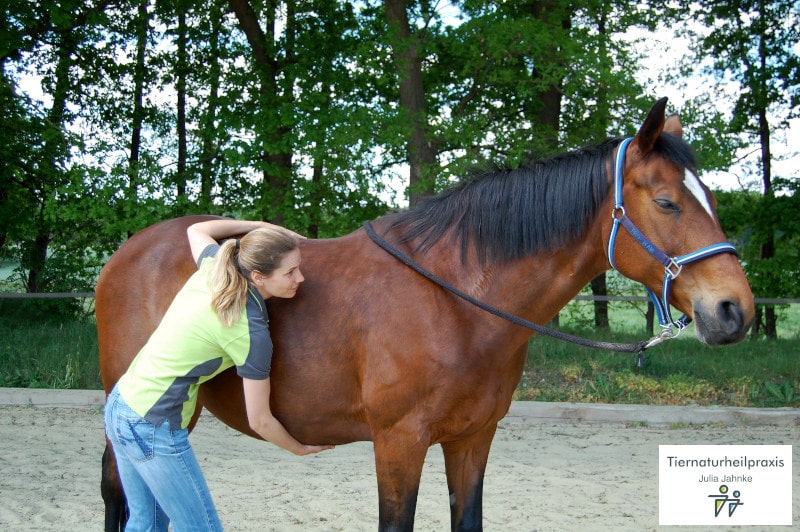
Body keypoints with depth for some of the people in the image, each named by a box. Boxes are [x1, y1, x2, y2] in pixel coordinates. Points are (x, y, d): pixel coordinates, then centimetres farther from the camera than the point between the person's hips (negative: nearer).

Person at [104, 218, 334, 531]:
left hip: (120, 404, 8)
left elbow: (197, 230, 24)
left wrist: (265, 228, 21)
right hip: (153, 430, -8)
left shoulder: (213, 267, -2)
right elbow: (260, 421, -10)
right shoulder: (251, 332, -20)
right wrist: (301, 449, 8)